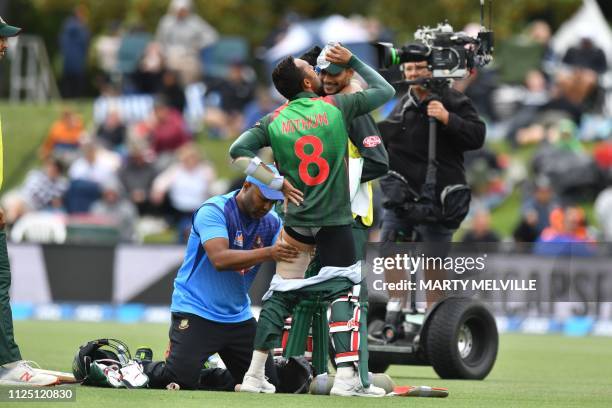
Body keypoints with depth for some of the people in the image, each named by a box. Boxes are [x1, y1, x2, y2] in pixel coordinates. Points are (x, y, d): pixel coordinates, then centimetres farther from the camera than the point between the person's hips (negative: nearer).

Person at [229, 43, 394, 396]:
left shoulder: (275, 121, 1)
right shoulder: (336, 106, -4)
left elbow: (238, 152, -5)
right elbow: (385, 91, 7)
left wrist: (277, 182, 0)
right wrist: (352, 61, 15)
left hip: (297, 219, 3)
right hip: (337, 221, -3)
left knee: (280, 296, 9)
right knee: (343, 292, 0)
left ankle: (255, 375, 7)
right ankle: (347, 377, -9)